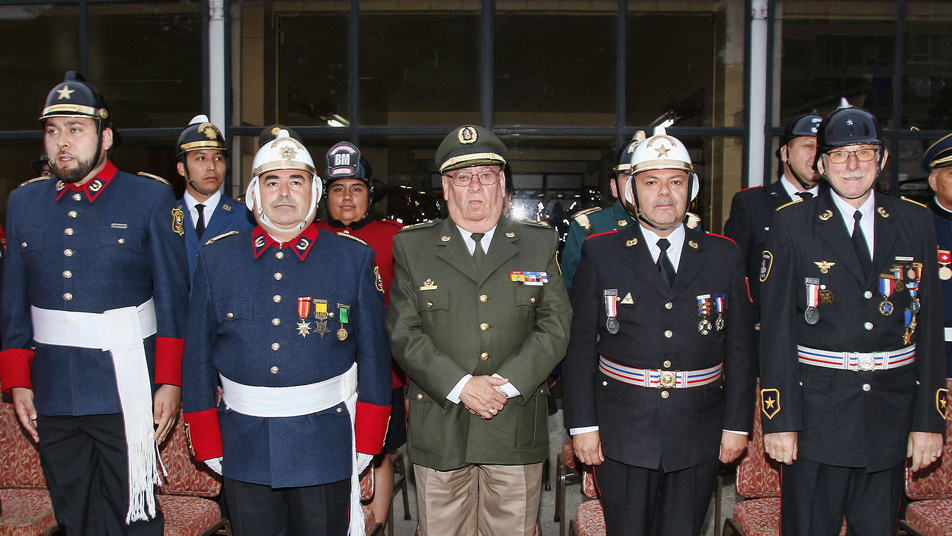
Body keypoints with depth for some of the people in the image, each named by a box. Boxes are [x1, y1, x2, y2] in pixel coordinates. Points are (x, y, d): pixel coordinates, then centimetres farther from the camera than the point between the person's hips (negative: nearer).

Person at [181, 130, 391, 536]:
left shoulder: (355, 259, -2)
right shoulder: (215, 258, 3)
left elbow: (374, 354, 0)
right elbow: (198, 354, 5)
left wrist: (366, 443, -1)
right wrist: (208, 445, 5)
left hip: (326, 448, -1)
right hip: (244, 449, 2)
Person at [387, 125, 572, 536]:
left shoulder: (540, 245, 8)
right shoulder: (412, 247, 5)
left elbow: (555, 328, 0)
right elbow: (403, 333, -2)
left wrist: (505, 384, -13)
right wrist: (460, 386, -14)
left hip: (516, 429, 1)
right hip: (439, 430, 0)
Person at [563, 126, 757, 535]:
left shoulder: (723, 256, 5)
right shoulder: (600, 253, 0)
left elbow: (741, 348, 6)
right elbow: (580, 346, -2)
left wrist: (738, 424, 3)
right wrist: (583, 425, -5)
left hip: (698, 436, 2)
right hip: (621, 433, -1)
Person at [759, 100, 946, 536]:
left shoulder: (915, 223, 7)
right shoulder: (792, 225, -2)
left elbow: (929, 325, 6)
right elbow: (775, 328, -5)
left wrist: (929, 419, 3)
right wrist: (779, 419, -8)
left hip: (891, 419, 3)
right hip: (817, 415, -2)